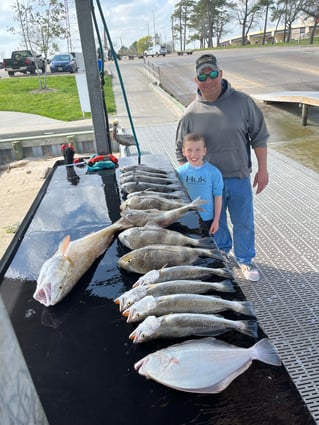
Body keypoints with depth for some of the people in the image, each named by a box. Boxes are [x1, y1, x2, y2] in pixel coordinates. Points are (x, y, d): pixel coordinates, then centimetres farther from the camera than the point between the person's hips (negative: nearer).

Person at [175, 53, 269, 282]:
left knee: (244, 223, 12)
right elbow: (182, 151, 4)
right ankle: (221, 255, 44)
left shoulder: (242, 101, -6)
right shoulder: (191, 113, -5)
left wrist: (262, 169, -2)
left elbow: (259, 136, 0)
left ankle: (245, 260, 37)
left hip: (240, 178, 0)